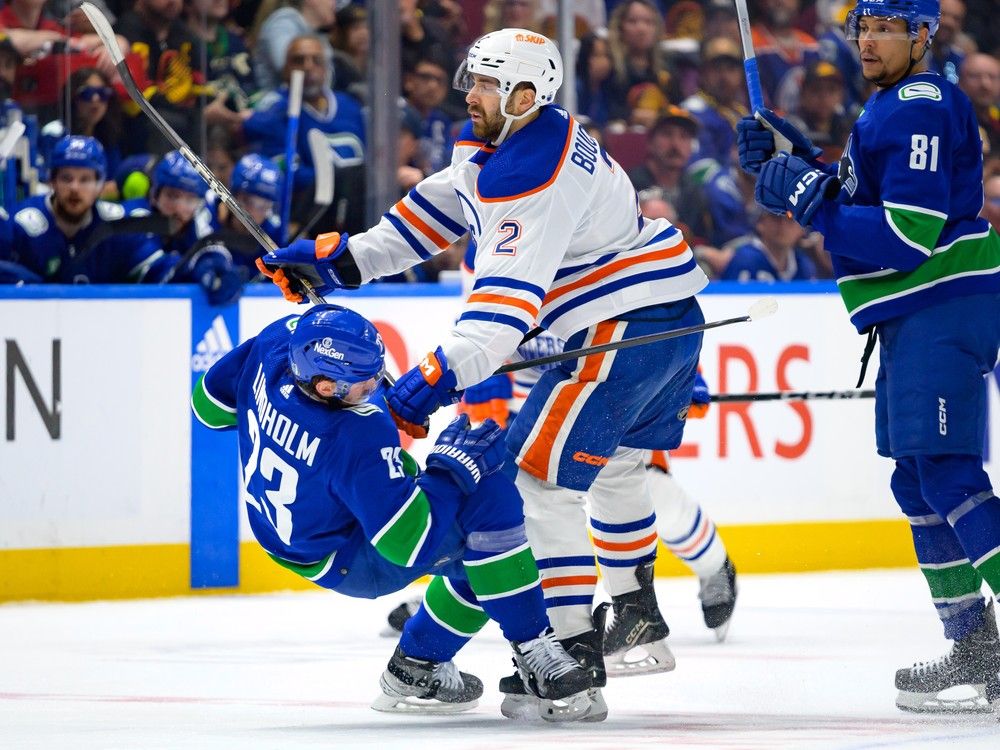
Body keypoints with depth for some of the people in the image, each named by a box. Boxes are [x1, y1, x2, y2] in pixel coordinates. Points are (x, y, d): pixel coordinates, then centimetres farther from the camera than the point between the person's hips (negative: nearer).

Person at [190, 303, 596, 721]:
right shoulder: (359, 438, -37)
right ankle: (533, 649, -15)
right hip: (344, 561, -9)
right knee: (491, 499, -25)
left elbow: (211, 403, 3)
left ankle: (415, 670, 22)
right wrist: (457, 463, -24)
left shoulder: (277, 342, -17)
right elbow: (408, 542, -32)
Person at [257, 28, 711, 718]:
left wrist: (442, 376, -40)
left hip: (629, 325, -11)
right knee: (615, 461, 29)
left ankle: (573, 645, -13)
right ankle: (637, 615, 44)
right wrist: (340, 258, 12)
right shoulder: (496, 142, 9)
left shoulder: (531, 173, -24)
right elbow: (440, 210, 17)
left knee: (542, 472, -12)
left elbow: (508, 297, -33)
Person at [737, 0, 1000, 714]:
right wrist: (794, 163, 11)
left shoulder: (924, 107, -15)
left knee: (943, 469, -18)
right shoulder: (888, 106, 18)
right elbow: (858, 205, 25)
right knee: (918, 477, 13)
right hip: (913, 314, 11)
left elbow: (909, 234, -23)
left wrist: (809, 196, -18)